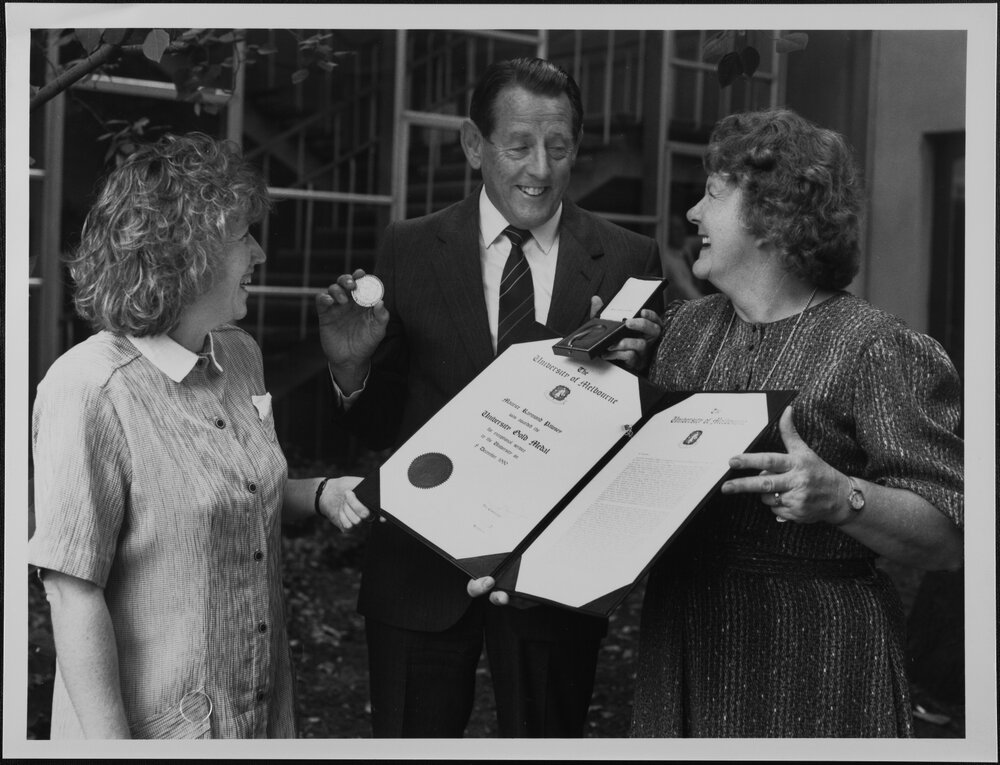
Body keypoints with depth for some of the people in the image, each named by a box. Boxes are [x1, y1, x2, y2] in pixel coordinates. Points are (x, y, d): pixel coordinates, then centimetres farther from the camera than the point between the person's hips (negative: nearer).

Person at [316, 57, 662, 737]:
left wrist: (631, 369, -21)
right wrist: (351, 367, -19)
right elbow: (381, 427, 1)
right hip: (422, 572, 0)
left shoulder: (629, 260, -3)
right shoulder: (410, 251, -2)